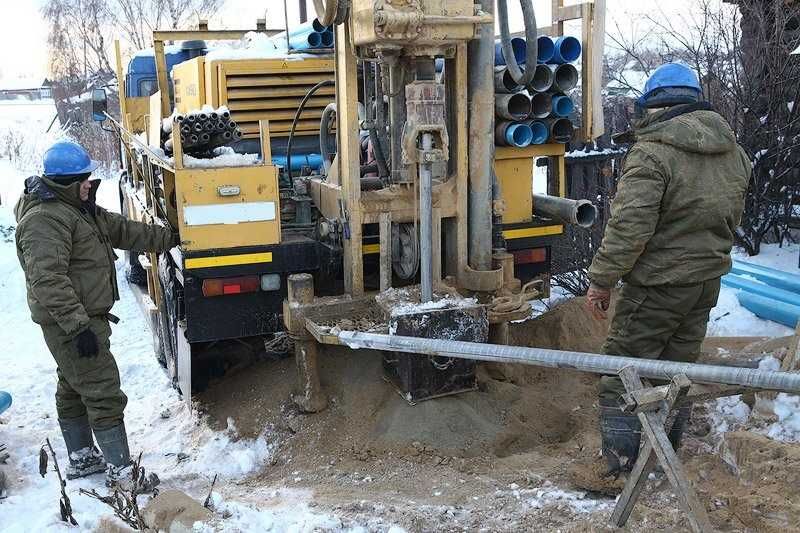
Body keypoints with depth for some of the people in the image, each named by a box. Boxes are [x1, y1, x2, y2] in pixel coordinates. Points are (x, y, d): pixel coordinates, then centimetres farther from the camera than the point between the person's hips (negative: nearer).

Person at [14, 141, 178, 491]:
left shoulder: (77, 207, 11)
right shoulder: (45, 220, -22)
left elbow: (122, 231, 17)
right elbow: (48, 280, -29)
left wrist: (169, 239, 17)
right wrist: (78, 325, -31)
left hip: (82, 317, 11)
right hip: (69, 322, -11)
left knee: (73, 389, 21)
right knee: (104, 394, -7)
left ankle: (81, 458, 36)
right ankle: (121, 473, 0)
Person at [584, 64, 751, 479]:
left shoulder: (651, 153, -20)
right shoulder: (732, 150, 7)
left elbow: (628, 228, -24)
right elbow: (731, 217, 17)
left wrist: (601, 281, -16)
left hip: (658, 285, -8)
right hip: (708, 280, 8)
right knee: (679, 363, 20)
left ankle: (622, 458, 7)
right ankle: (669, 447, 33)